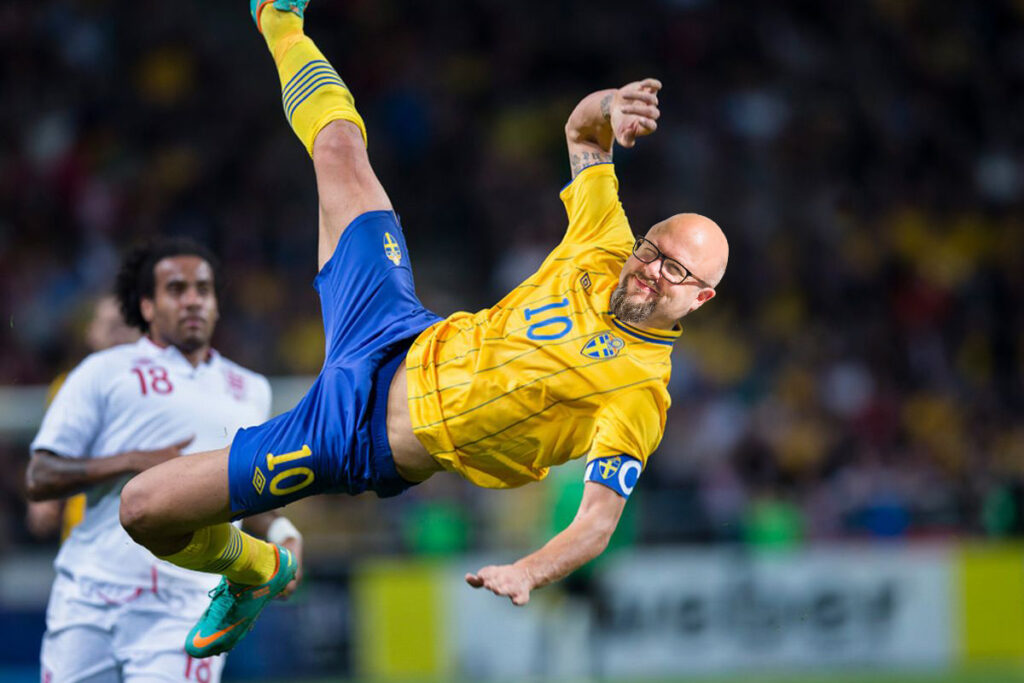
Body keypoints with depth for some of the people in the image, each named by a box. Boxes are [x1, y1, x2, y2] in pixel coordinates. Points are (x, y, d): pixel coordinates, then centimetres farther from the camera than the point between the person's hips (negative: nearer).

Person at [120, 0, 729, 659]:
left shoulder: (643, 393, -23)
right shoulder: (608, 252, -6)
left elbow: (600, 519, -29)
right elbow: (580, 130, 2)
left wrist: (531, 570, -49)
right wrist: (609, 107, -22)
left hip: (366, 448, -6)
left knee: (142, 508, -10)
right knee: (336, 143, 14)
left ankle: (256, 571, 25)